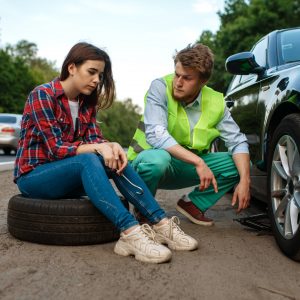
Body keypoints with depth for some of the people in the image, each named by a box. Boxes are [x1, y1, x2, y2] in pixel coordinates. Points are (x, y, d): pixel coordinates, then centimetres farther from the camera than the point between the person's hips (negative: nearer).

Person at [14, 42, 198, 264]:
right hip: (33, 176, -6)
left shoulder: (86, 102, 7)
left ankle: (161, 223, -27)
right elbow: (56, 148, -22)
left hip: (69, 173, 6)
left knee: (114, 159, -20)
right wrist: (98, 148, -33)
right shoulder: (42, 95, -15)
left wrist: (111, 146, -25)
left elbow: (95, 139, -3)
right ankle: (130, 233, -46)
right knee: (88, 160, -35)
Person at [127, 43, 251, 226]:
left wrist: (245, 181, -22)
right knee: (158, 158, -39)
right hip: (148, 162, -4)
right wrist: (198, 162, -34)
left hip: (185, 169, 4)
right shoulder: (160, 88, -18)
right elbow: (156, 135, -30)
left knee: (239, 164, -9)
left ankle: (192, 204, 8)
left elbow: (237, 141, -6)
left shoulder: (216, 103, -6)